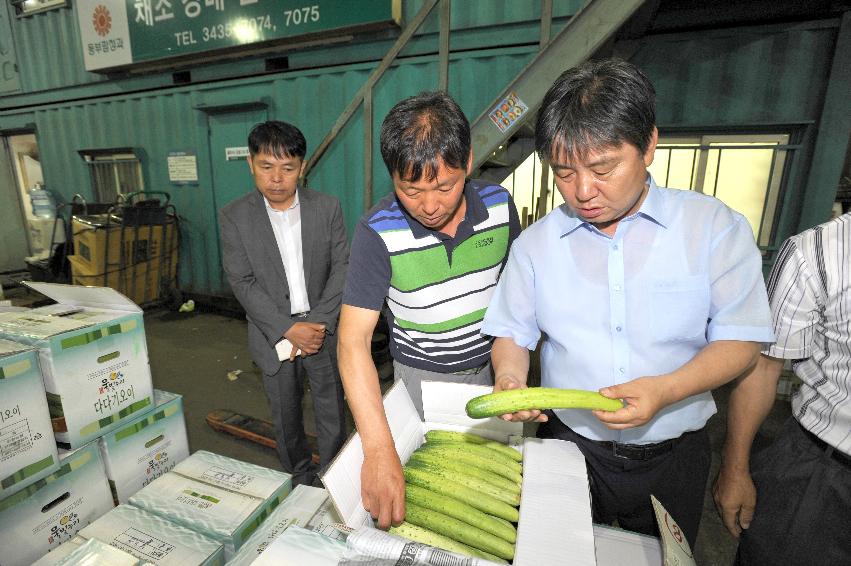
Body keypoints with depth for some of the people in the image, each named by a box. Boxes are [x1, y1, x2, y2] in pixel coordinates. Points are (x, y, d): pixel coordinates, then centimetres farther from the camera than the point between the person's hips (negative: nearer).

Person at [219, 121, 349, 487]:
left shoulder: (327, 207, -4)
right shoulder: (234, 217, -4)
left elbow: (342, 268, -5)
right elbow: (242, 282, -8)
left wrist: (319, 324, -13)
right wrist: (288, 330, -16)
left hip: (323, 331, 0)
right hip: (274, 336, 1)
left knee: (332, 414, 13)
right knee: (285, 417, 17)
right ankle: (300, 478, 41)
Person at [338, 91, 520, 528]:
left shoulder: (500, 205, -14)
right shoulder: (378, 232, -25)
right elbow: (353, 340, -27)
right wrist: (379, 451, -36)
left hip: (489, 366, 4)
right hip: (422, 375, -3)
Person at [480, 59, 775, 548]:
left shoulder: (714, 226, -10)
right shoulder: (536, 243, -6)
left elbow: (740, 340, -9)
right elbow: (512, 334, -2)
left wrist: (663, 390, -25)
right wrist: (511, 380, -21)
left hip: (673, 455, 0)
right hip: (570, 447, 1)